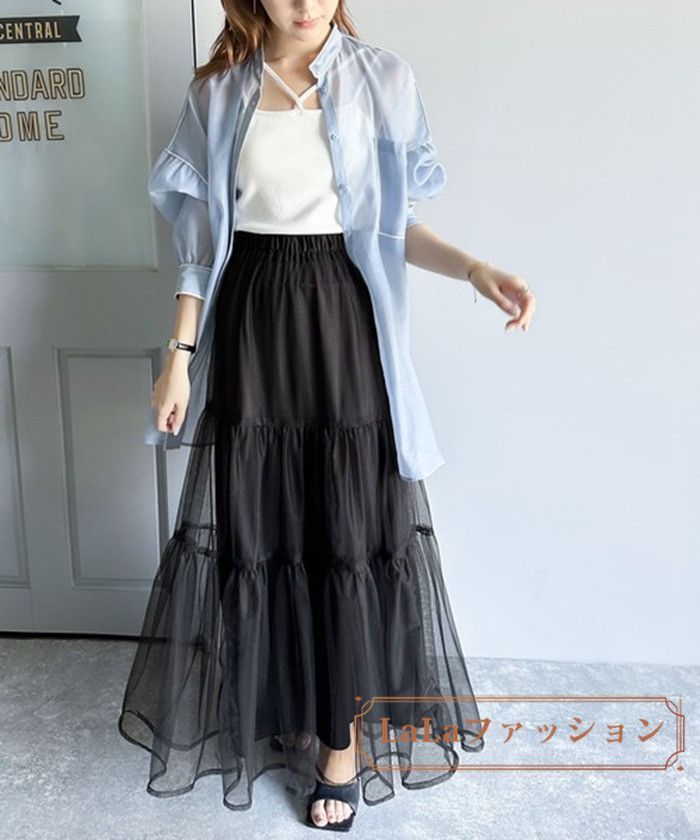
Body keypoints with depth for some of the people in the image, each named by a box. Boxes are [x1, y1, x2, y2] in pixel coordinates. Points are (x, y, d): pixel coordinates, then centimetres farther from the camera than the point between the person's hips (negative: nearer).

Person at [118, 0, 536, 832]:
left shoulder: (381, 80, 2)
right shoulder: (218, 91, 6)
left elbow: (393, 224, 5)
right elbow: (201, 236, 7)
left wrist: (474, 268, -12)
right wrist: (180, 354, 2)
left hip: (343, 323, -1)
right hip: (250, 321, 2)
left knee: (348, 529, 0)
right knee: (255, 523, 7)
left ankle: (344, 737, 17)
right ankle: (282, 708, 29)